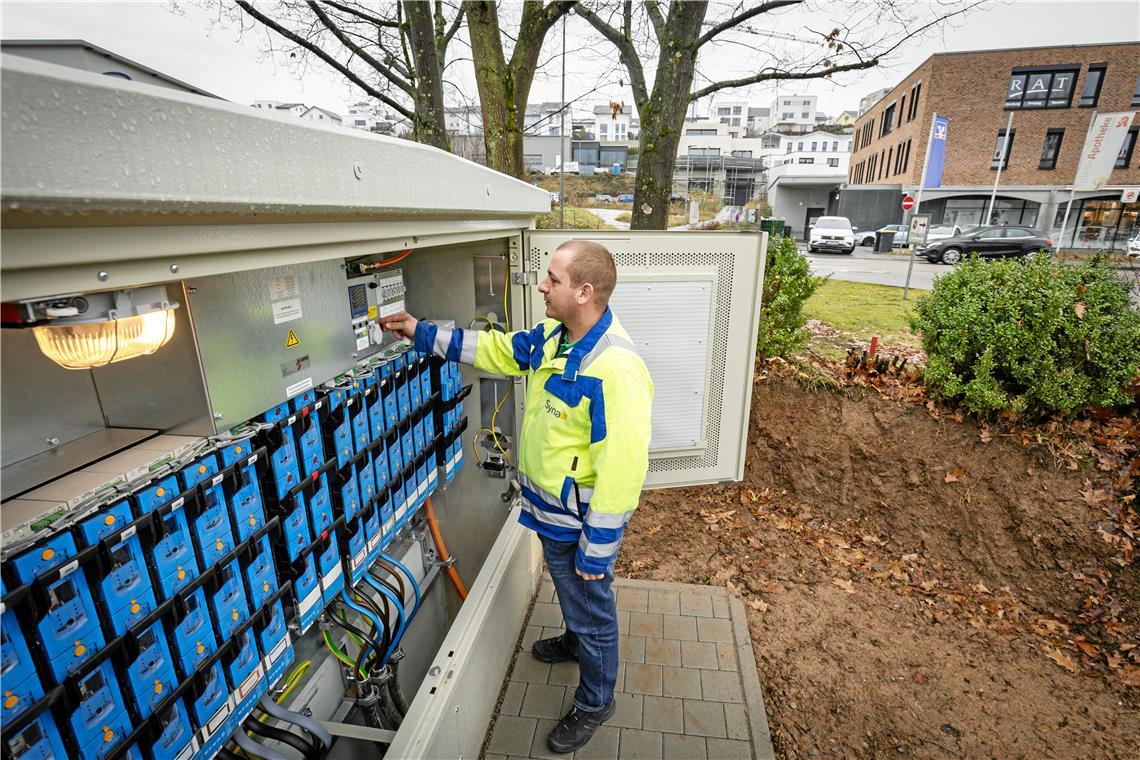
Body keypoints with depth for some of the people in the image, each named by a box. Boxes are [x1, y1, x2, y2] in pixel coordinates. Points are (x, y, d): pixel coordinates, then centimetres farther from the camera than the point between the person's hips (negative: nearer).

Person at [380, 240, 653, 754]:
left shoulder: (616, 369, -34)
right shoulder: (552, 336, -5)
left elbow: (620, 471, -31)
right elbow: (496, 349, 11)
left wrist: (596, 552, -22)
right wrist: (422, 334, 9)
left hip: (579, 522, -8)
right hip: (549, 509, 8)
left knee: (591, 610, 18)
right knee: (568, 592, 34)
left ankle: (595, 703, 45)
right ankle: (575, 641, 64)